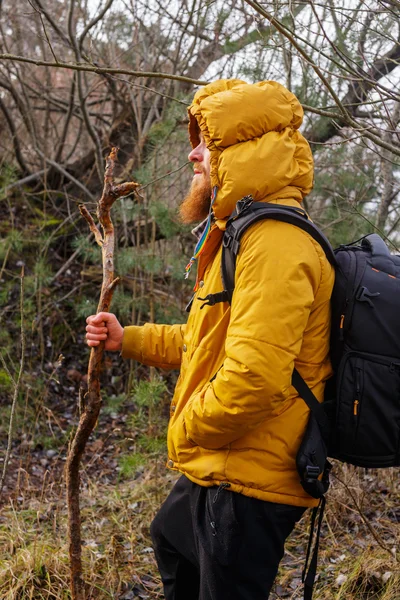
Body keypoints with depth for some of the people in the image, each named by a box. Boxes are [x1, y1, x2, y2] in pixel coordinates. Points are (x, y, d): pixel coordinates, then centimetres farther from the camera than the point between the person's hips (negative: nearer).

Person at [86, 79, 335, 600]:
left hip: (250, 479, -11)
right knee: (170, 540, 32)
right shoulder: (245, 234, 12)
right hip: (219, 468, 11)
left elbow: (253, 377, -34)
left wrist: (186, 431, -17)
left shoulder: (275, 244, -25)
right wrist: (127, 339, 14)